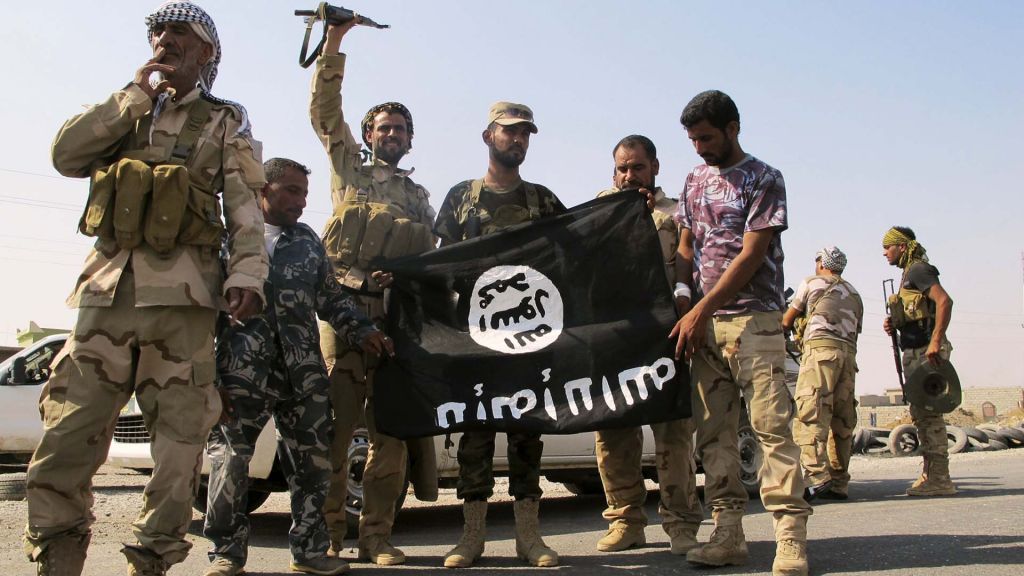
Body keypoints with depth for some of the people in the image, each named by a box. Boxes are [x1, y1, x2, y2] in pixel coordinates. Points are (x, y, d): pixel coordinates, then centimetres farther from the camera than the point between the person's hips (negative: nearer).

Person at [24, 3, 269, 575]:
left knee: (180, 433, -3)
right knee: (68, 431, -5)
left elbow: (245, 207, 2)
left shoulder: (224, 122, 13)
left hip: (182, 294, -2)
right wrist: (136, 93, 4)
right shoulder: (127, 110, 23)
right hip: (110, 286, 3)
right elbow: (67, 155, 6)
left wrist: (247, 275, -14)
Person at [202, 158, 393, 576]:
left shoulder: (308, 242, 19)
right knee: (230, 460, -4)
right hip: (242, 373, -4)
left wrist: (361, 331, 5)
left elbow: (332, 297, 22)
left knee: (314, 461, 6)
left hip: (305, 373, 4)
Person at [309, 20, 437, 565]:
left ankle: (376, 536, 6)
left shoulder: (419, 197, 25)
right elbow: (324, 112, 8)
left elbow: (431, 260, 15)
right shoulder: (349, 171, 18)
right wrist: (333, 43, 0)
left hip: (397, 317, 3)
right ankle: (328, 534, 2)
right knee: (334, 426, -5)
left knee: (391, 433, 0)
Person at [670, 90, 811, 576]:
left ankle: (790, 536, -8)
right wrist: (682, 293, -1)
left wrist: (700, 310, -13)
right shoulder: (695, 181, 19)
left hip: (754, 320, -6)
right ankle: (728, 533, 7)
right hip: (703, 324, 6)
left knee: (771, 424, -10)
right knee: (714, 432, 3)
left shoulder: (764, 179, 0)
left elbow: (751, 255, -9)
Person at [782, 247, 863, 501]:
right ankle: (839, 484, 5)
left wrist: (784, 327, 41)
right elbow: (855, 330, 25)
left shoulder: (812, 283, 15)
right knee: (842, 421, 6)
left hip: (820, 348, -6)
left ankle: (819, 477, -30)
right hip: (848, 353, 6)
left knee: (811, 414, -16)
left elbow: (786, 321, 20)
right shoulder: (853, 294, 30)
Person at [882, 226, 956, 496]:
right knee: (920, 413, 12)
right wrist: (894, 324, 10)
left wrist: (935, 342, -30)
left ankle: (939, 479, -10)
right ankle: (930, 474, 17)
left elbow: (944, 301, -24)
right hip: (916, 352, 11)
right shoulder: (909, 274, 22)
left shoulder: (918, 270, -9)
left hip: (926, 351, -11)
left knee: (928, 412, -12)